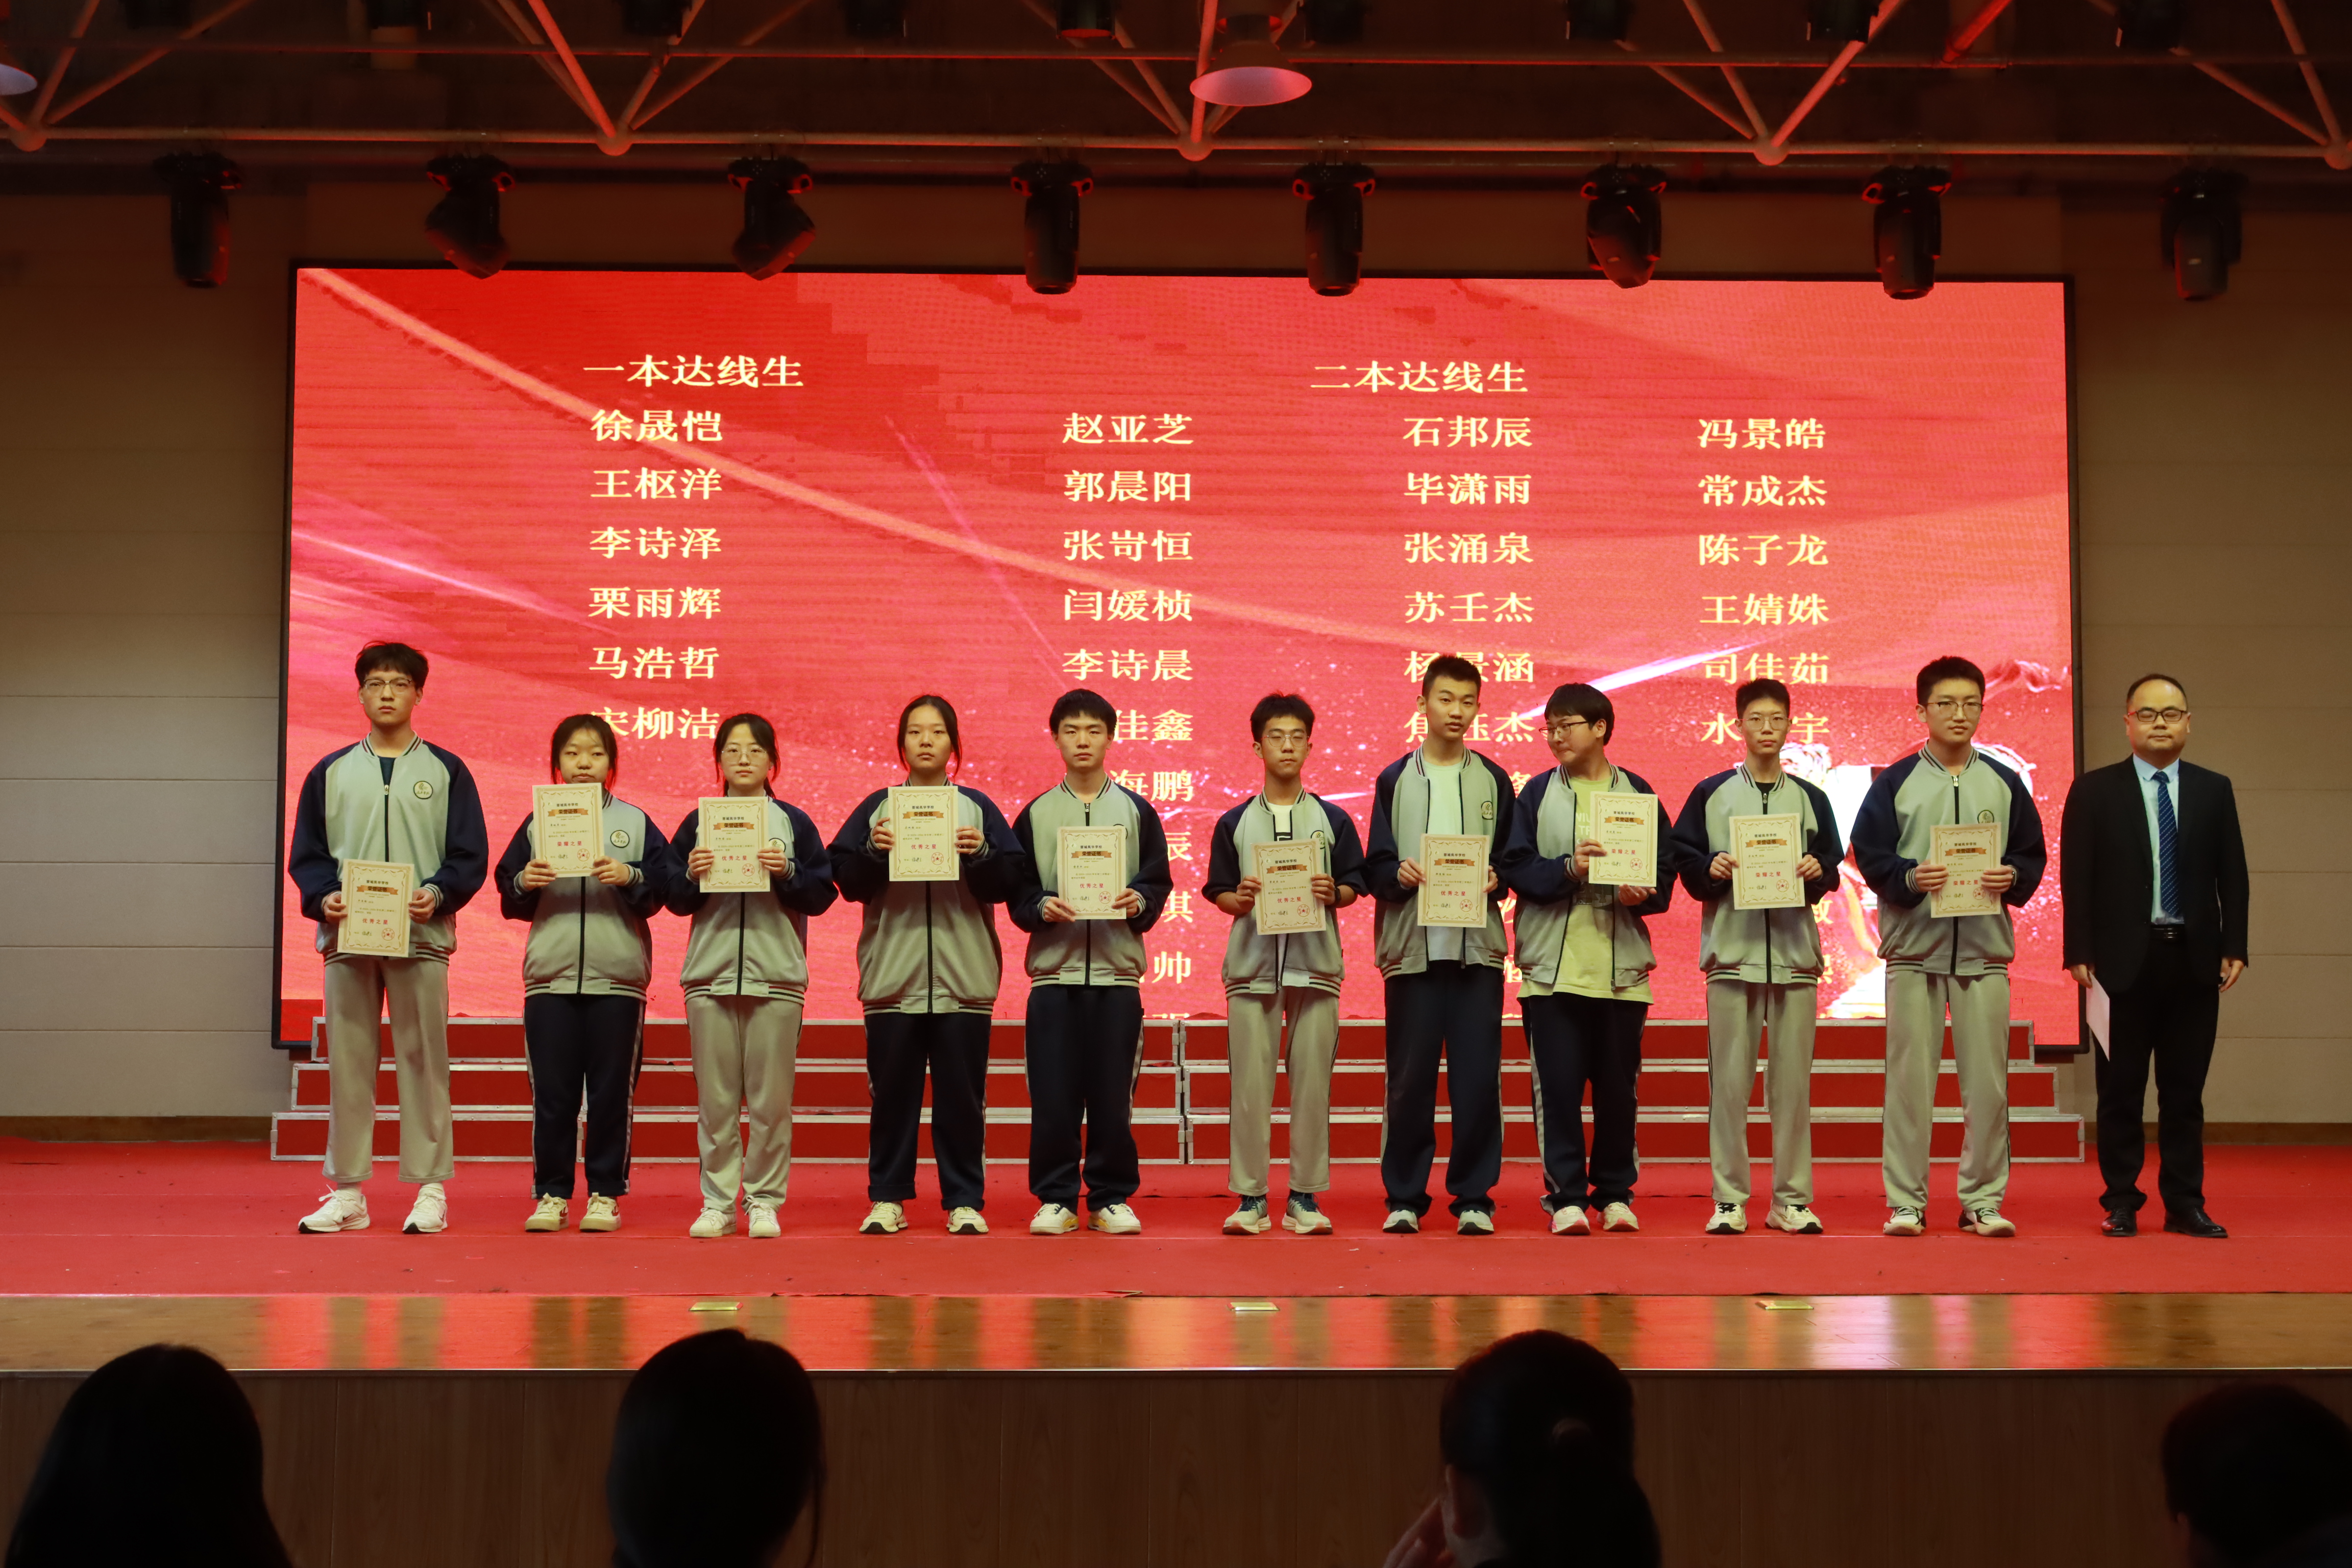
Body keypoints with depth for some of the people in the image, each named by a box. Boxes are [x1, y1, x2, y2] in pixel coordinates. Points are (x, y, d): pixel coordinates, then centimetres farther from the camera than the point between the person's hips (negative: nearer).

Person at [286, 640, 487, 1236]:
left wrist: (438, 894, -15)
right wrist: (322, 897, -9)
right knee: (349, 1064, 3)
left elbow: (471, 856, 4)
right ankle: (347, 1192, 10)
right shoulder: (330, 774, 13)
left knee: (423, 1062, -1)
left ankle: (431, 1189, 5)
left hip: (422, 938, -2)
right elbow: (306, 855, 11)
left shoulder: (446, 772, 8)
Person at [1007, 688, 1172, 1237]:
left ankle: (1112, 1198, 11)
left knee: (1112, 1094, 0)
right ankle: (1055, 1198, 9)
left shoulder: (1137, 811, 9)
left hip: (1117, 971, 0)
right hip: (1053, 971, 0)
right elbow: (1016, 893, 7)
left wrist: (1139, 902, -13)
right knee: (1052, 1095, -2)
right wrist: (1042, 908, -13)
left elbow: (1160, 883, 7)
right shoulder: (1036, 815, 10)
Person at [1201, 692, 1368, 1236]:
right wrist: (1239, 900, -12)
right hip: (1252, 964, 0)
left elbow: (1354, 886, 9)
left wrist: (1334, 894, -12)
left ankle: (1304, 1197, 7)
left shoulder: (1333, 820, 10)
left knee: (1312, 1084, 0)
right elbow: (1218, 892, 8)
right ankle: (1250, 1198, 4)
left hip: (1315, 963, 0)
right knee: (1250, 1085, -2)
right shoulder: (1234, 823, 9)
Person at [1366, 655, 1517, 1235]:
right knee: (1410, 1078, 0)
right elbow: (1374, 868, 5)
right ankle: (1404, 1197, 10)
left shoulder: (1494, 781, 12)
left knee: (1478, 1077, -2)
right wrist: (1398, 875, -16)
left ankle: (1474, 1197, 7)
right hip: (1413, 945, -1)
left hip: (1479, 946, 1)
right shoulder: (1395, 780, 9)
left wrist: (1494, 882, -9)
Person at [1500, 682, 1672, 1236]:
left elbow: (1666, 874, 8)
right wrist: (1567, 869, -16)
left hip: (1622, 966, 1)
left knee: (1618, 1087, 4)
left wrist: (1641, 895, -12)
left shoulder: (1639, 794, 10)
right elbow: (1516, 868, -1)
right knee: (1558, 1085, -2)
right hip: (1553, 963, -1)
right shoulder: (1537, 794, 8)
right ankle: (1566, 1196, 5)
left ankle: (1616, 1193, 16)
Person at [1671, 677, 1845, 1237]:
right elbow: (1682, 861, 6)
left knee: (1793, 1081, 1)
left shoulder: (1811, 798, 14)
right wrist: (1712, 870, -13)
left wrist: (1818, 871, -7)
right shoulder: (1710, 794, 8)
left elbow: (1834, 868, 14)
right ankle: (1729, 1199, 3)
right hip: (1731, 947, -1)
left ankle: (1791, 1199, 8)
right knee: (1729, 1080, -3)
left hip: (1795, 950, 2)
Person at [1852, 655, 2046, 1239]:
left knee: (1986, 1080, 0)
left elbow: (2033, 856, 11)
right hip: (1913, 948, -2)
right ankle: (1905, 1201, 5)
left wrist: (2012, 877, -9)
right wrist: (1910, 879, -16)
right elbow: (1870, 856, 1)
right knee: (1909, 1077, -1)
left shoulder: (2005, 784, 11)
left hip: (1985, 948, 2)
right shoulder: (1895, 783, 5)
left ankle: (1983, 1200, 9)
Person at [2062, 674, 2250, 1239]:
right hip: (2124, 959, -2)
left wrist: (2234, 947, -1)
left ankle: (2185, 1204, 13)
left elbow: (2232, 874, 8)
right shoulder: (2094, 791, 1)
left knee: (2185, 1088, 6)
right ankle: (2121, 1203, 10)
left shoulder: (2214, 790, 9)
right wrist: (2079, 953, -8)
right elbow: (2076, 878, -2)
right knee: (2121, 1088, 3)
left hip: (2194, 959, 2)